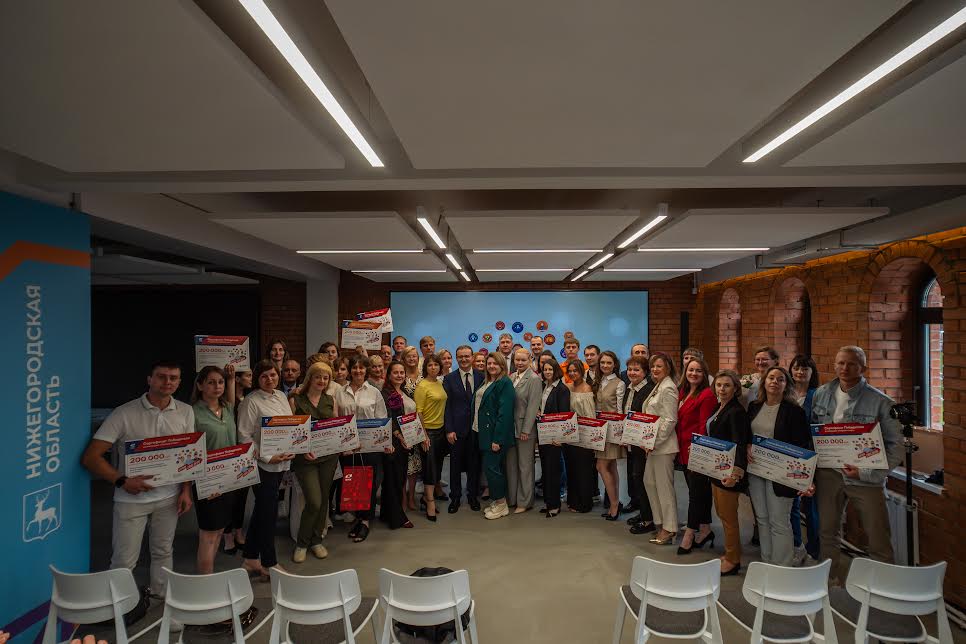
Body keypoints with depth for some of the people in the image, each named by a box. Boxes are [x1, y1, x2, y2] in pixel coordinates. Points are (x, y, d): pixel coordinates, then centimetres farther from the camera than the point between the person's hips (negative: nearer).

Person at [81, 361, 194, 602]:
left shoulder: (185, 412, 2)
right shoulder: (125, 413, -11)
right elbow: (90, 457, -11)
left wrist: (186, 491, 2)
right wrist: (122, 481, -20)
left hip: (170, 496, 3)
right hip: (132, 498, -3)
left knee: (164, 551, 15)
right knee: (124, 561, 4)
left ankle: (162, 595, 34)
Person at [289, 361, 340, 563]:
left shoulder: (331, 400, 9)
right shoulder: (296, 400, -2)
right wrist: (303, 449, -18)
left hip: (329, 456, 4)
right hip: (305, 457, -4)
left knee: (324, 499, 9)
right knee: (314, 501, -11)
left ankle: (316, 540, 27)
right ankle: (301, 543, 11)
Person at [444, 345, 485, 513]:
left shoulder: (481, 376, 2)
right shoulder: (449, 378, -1)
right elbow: (447, 405, -4)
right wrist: (449, 429, -9)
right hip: (457, 428, -1)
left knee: (474, 463, 10)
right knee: (455, 464, 8)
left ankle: (473, 496, 25)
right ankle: (455, 498, 22)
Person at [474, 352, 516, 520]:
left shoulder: (505, 383, -12)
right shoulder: (486, 383, 15)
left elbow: (504, 412, -18)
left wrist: (497, 438, -22)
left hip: (496, 433, -8)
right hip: (484, 432, 8)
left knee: (492, 467, -5)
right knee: (493, 467, 13)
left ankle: (501, 504, 9)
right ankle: (497, 501, 23)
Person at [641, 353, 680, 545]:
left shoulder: (668, 388, -14)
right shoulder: (658, 387, 14)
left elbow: (670, 420, -19)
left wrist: (655, 442, -19)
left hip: (663, 445, -10)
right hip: (653, 443, 10)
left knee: (664, 485, -1)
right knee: (649, 481, 15)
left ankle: (669, 528, 10)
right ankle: (660, 521, 27)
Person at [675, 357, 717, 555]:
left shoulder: (707, 394, -11)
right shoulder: (682, 393, 14)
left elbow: (705, 425, -16)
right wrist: (680, 445, 12)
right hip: (684, 449, 8)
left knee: (696, 491, 1)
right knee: (700, 490, 16)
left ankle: (690, 534, 9)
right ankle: (705, 529, 26)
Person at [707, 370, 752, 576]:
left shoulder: (737, 411, -21)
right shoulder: (720, 408, 7)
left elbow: (740, 443, -33)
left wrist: (737, 470, -46)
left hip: (729, 472, -9)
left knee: (728, 517, 4)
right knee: (721, 513, 19)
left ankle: (733, 561, 19)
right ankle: (730, 553, 34)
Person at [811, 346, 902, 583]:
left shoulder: (881, 402, -12)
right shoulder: (822, 394, 1)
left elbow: (895, 445, -10)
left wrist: (866, 473, -17)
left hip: (865, 479, -4)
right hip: (828, 473, 4)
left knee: (879, 541, 4)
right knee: (827, 532, 16)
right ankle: (834, 580, 36)